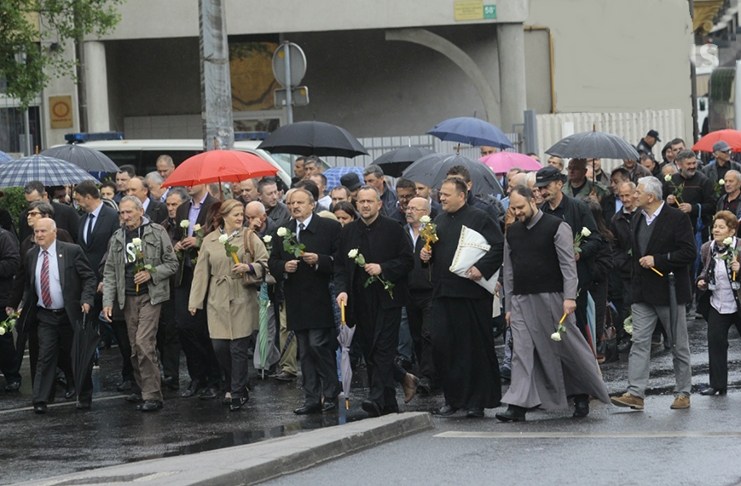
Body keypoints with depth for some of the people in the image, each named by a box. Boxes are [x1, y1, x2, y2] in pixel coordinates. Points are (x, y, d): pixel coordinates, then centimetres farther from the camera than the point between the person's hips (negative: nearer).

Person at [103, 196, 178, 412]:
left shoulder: (156, 233, -1)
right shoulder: (117, 238, 10)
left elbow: (172, 263, 0)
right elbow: (110, 272, 11)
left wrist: (151, 273, -15)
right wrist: (108, 301, 4)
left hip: (150, 295, -5)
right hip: (128, 297, 5)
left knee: (144, 343, -15)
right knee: (135, 347, 6)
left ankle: (152, 395, -11)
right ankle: (144, 389, 17)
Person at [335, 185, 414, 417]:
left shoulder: (393, 229, 1)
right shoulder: (348, 232, 11)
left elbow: (407, 261, -1)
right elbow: (340, 265, 11)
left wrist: (382, 268, -15)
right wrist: (342, 289, -5)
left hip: (387, 300, -4)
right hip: (361, 301, 4)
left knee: (384, 349, -13)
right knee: (369, 352, 4)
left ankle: (377, 398, -22)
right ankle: (389, 404, 10)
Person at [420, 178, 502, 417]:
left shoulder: (478, 218, -4)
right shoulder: (439, 221, 17)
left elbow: (499, 247, -11)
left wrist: (481, 268, -21)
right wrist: (425, 255, 6)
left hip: (471, 291, -6)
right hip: (443, 292, 6)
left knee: (476, 346, 0)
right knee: (441, 344, 0)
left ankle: (477, 401, 7)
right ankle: (453, 398, 11)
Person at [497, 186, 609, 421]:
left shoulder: (556, 227, -4)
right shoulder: (512, 232, 13)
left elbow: (568, 264, -8)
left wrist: (570, 297, -17)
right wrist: (509, 306, 14)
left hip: (551, 297, -4)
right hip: (521, 301, 4)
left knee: (568, 348, 3)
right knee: (522, 352, -3)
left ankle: (581, 395, 19)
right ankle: (517, 405, -7)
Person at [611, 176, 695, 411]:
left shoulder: (676, 218, -11)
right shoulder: (637, 218, 10)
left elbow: (688, 253, -16)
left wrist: (657, 259, -21)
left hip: (669, 291, -6)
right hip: (643, 292, 6)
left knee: (678, 345, 5)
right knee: (639, 342, -3)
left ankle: (683, 392, 15)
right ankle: (635, 393, -7)